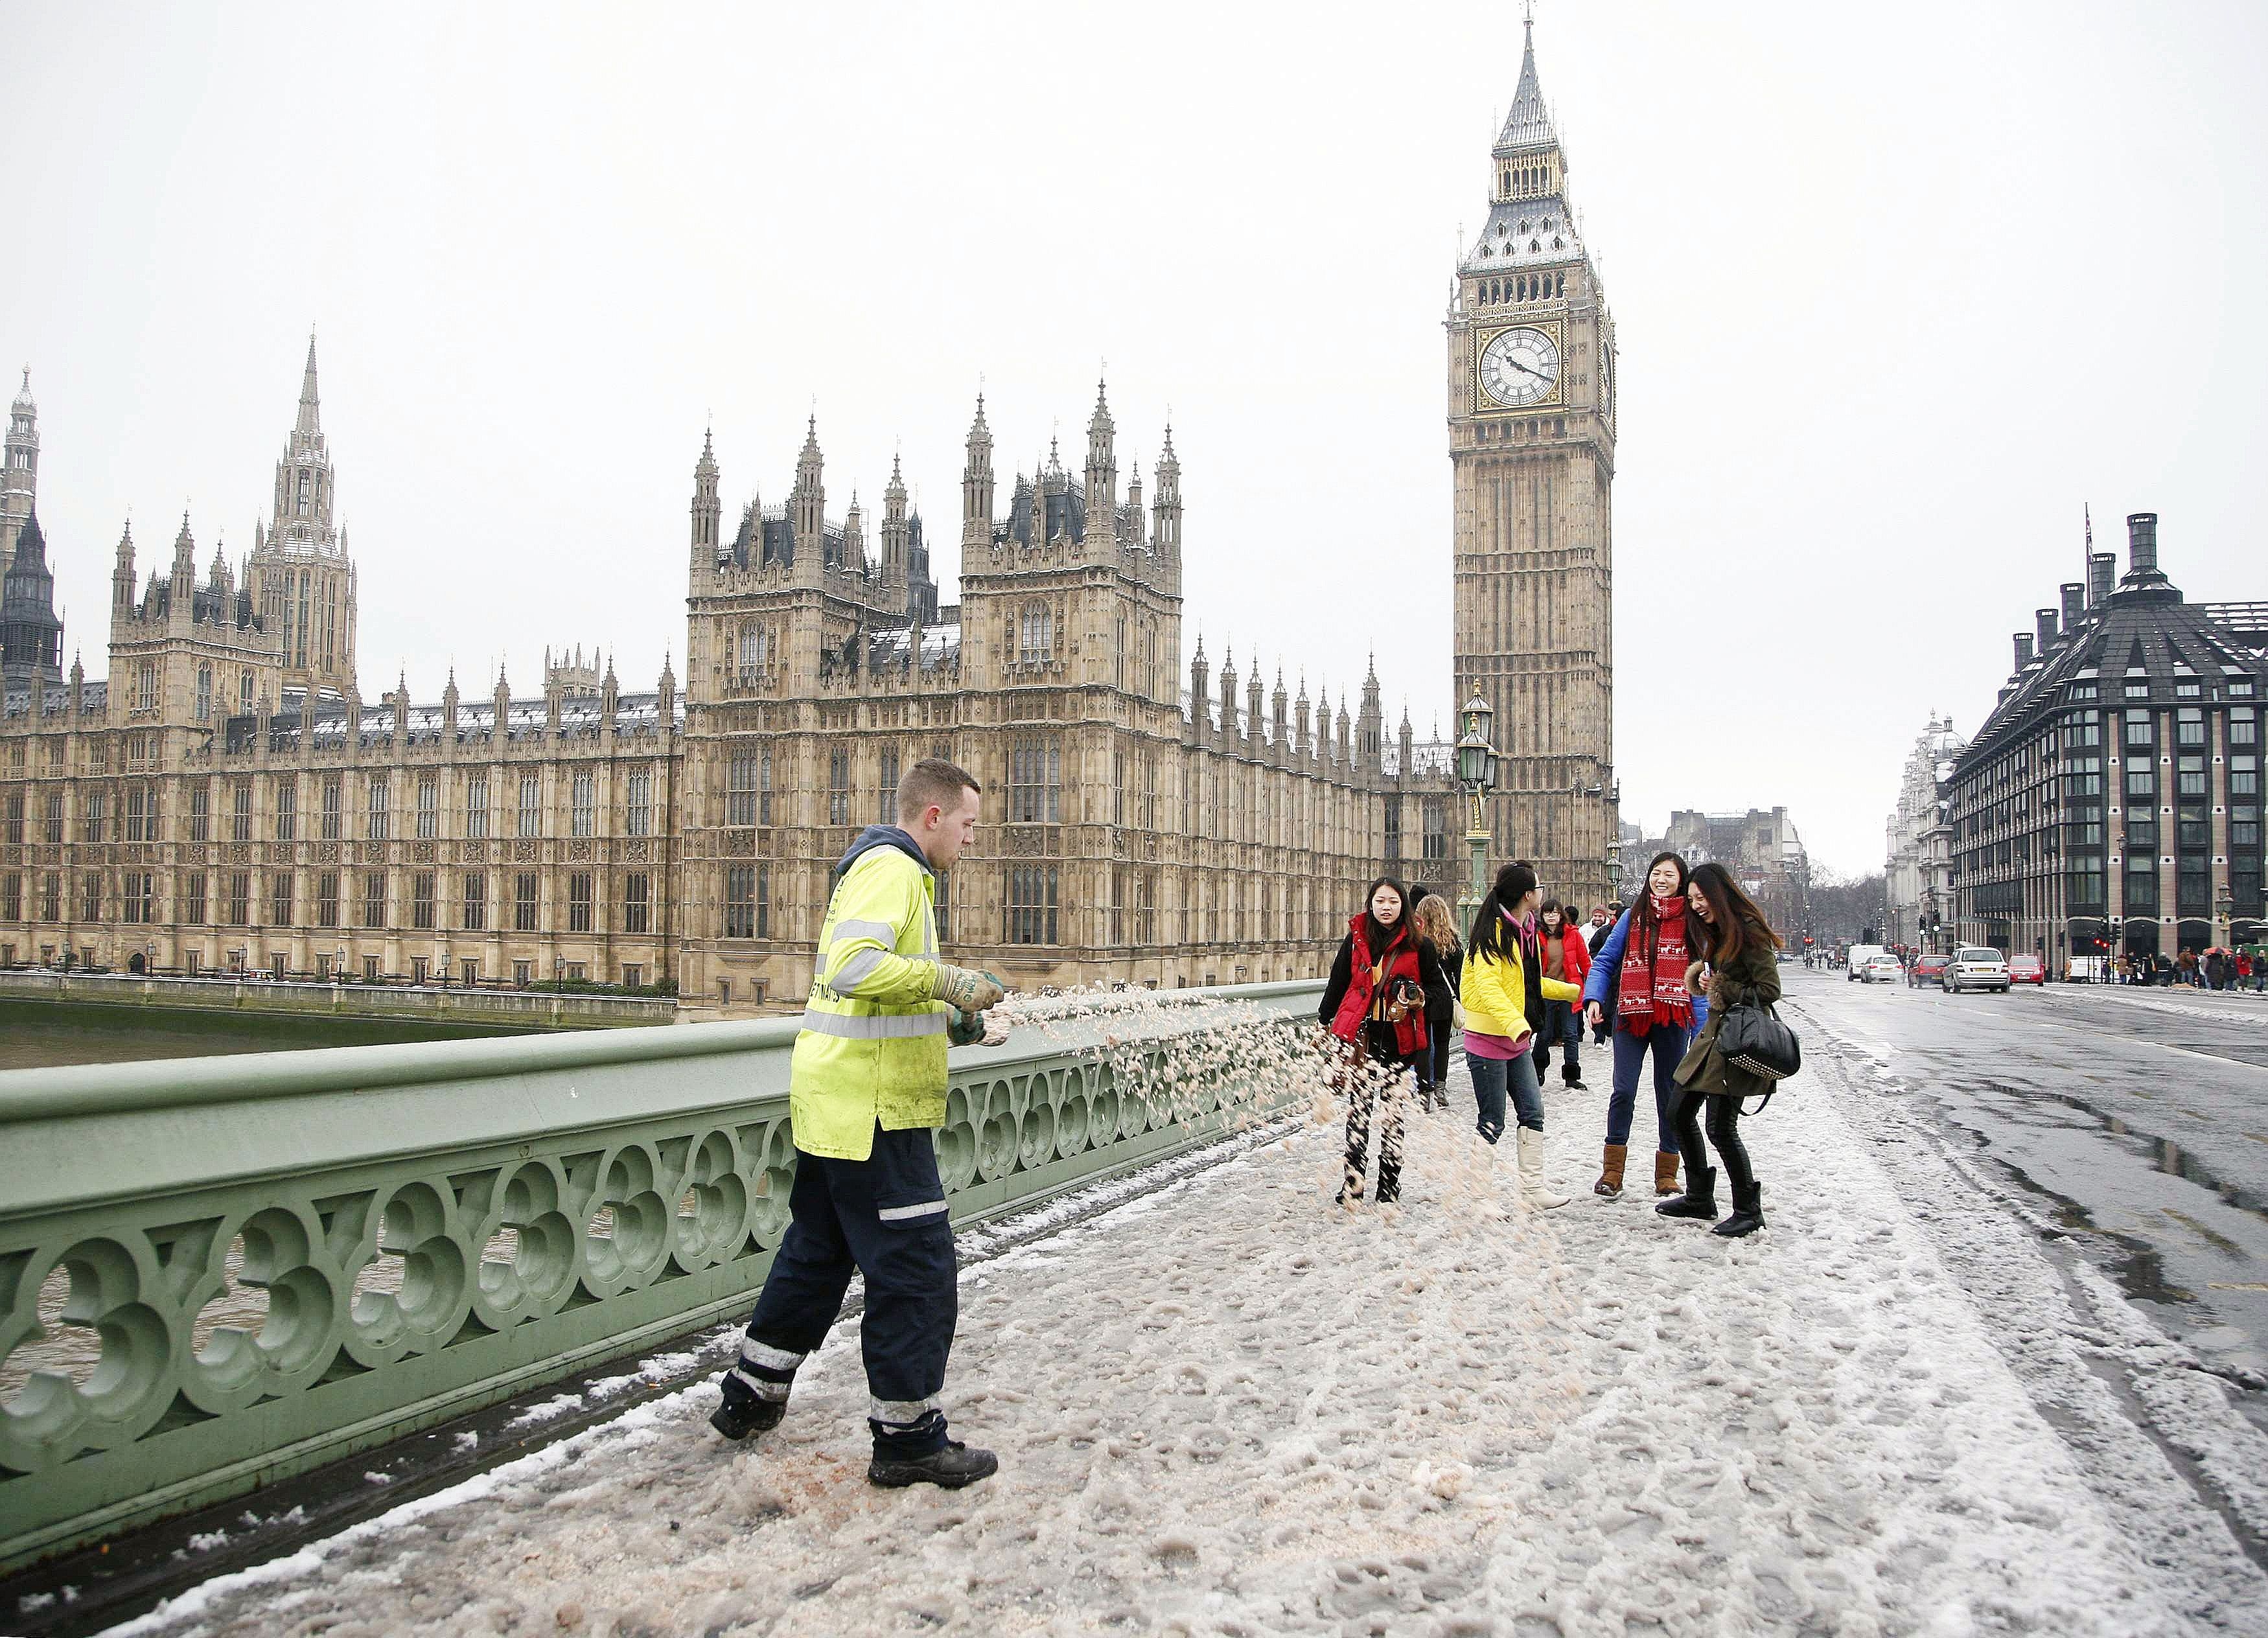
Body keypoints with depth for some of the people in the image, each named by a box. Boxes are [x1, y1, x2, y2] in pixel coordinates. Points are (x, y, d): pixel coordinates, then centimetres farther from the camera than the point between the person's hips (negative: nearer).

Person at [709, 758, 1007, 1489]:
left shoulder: (884, 867, 20)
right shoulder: (891, 867, -14)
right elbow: (854, 967, -30)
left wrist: (952, 1021, 16)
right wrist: (945, 979, -22)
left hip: (835, 1101, 11)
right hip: (873, 1108, -11)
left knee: (817, 1251, 21)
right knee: (916, 1268, -3)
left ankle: (751, 1396, 33)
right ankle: (907, 1436, 6)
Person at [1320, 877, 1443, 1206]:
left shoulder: (1417, 945, 1)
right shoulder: (1356, 939, 5)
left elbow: (1436, 984, 10)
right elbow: (1336, 984, 12)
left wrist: (1416, 997, -11)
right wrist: (1325, 1025, 10)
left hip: (1399, 1037, -1)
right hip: (1359, 1034, 1)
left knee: (1392, 1114, 6)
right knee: (1358, 1111, 2)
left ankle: (1389, 1188, 15)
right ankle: (1352, 1185, 9)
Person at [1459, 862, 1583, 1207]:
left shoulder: (1525, 929, 13)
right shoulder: (1494, 930, -16)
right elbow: (1486, 984, -28)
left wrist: (1575, 992, 31)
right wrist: (1515, 1023, -40)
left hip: (1517, 1040, 9)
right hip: (1488, 1039, -9)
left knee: (1532, 1113, 7)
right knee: (1493, 1123, -2)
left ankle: (1532, 1188, 14)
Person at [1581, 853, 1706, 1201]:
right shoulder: (1632, 917, 6)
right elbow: (1605, 960, 7)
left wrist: (1701, 1028, -5)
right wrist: (1593, 998, -10)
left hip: (1673, 1017, 0)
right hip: (1632, 1014, 0)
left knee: (1670, 1093, 8)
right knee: (1623, 1091, -4)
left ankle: (1667, 1172, 20)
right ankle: (1612, 1171, 6)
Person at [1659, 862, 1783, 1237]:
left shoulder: (1748, 932, -14)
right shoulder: (1716, 933, 14)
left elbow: (1770, 989, -17)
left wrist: (1723, 990, -12)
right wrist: (1699, 975, 2)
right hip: (1713, 1033, 10)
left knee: (1721, 1128, -8)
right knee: (1681, 1113, 13)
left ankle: (1749, 1211, 7)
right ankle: (1699, 1198, 24)